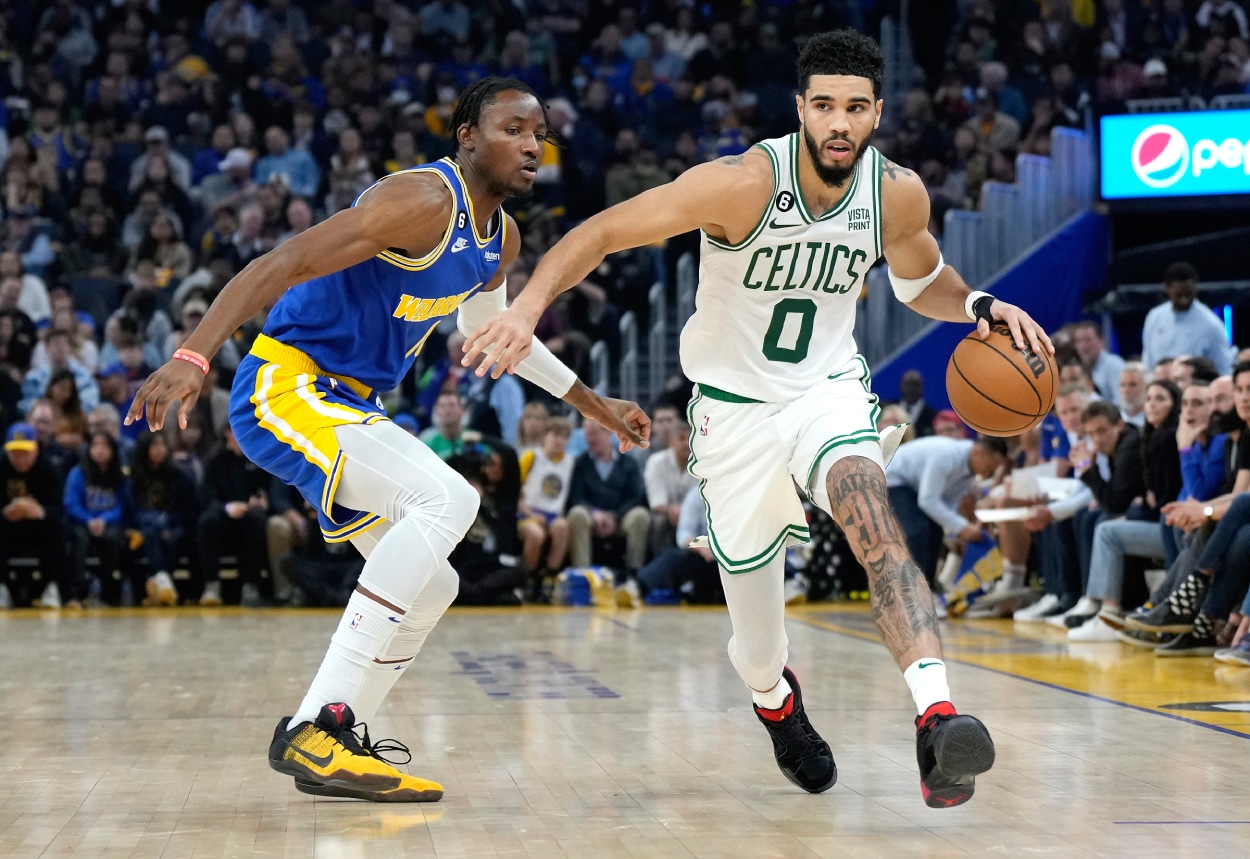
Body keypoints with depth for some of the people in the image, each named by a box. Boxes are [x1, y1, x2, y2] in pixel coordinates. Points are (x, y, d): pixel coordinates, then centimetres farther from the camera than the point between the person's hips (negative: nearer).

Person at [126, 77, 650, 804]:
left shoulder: (500, 239, 10)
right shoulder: (423, 201, -19)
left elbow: (489, 326, 32)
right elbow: (282, 265, -26)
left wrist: (594, 405, 35)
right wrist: (192, 357, -38)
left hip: (348, 403, 10)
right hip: (287, 386, -10)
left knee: (428, 587, 12)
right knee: (447, 498, -28)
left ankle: (329, 747, 19)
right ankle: (315, 728, -28)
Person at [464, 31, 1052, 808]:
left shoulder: (899, 194, -10)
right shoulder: (745, 184, -24)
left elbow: (920, 280, 12)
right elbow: (603, 232, -22)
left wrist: (976, 306, -9)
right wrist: (529, 307, -37)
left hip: (829, 391, 2)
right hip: (737, 404, -2)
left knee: (873, 519, -32)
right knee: (757, 635, 7)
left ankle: (937, 721, -44)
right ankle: (775, 699, 46)